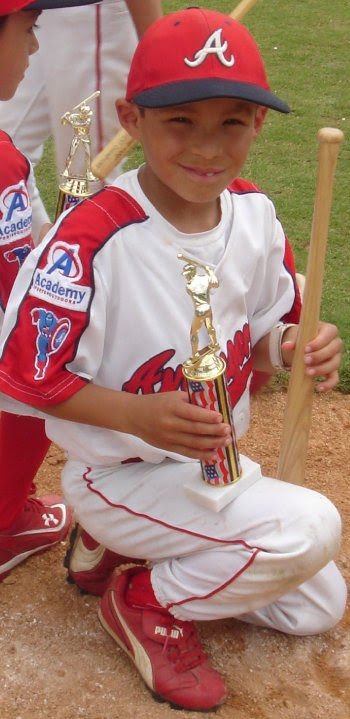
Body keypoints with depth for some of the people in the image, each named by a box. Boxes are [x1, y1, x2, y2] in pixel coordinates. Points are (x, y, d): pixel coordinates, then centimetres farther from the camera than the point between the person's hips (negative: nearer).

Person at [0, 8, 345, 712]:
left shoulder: (254, 213, -7)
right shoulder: (92, 234, -28)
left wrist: (289, 345, -18)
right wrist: (139, 416, -32)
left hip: (215, 462, 8)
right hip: (117, 475, -7)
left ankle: (146, 546, 23)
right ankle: (148, 602, -1)